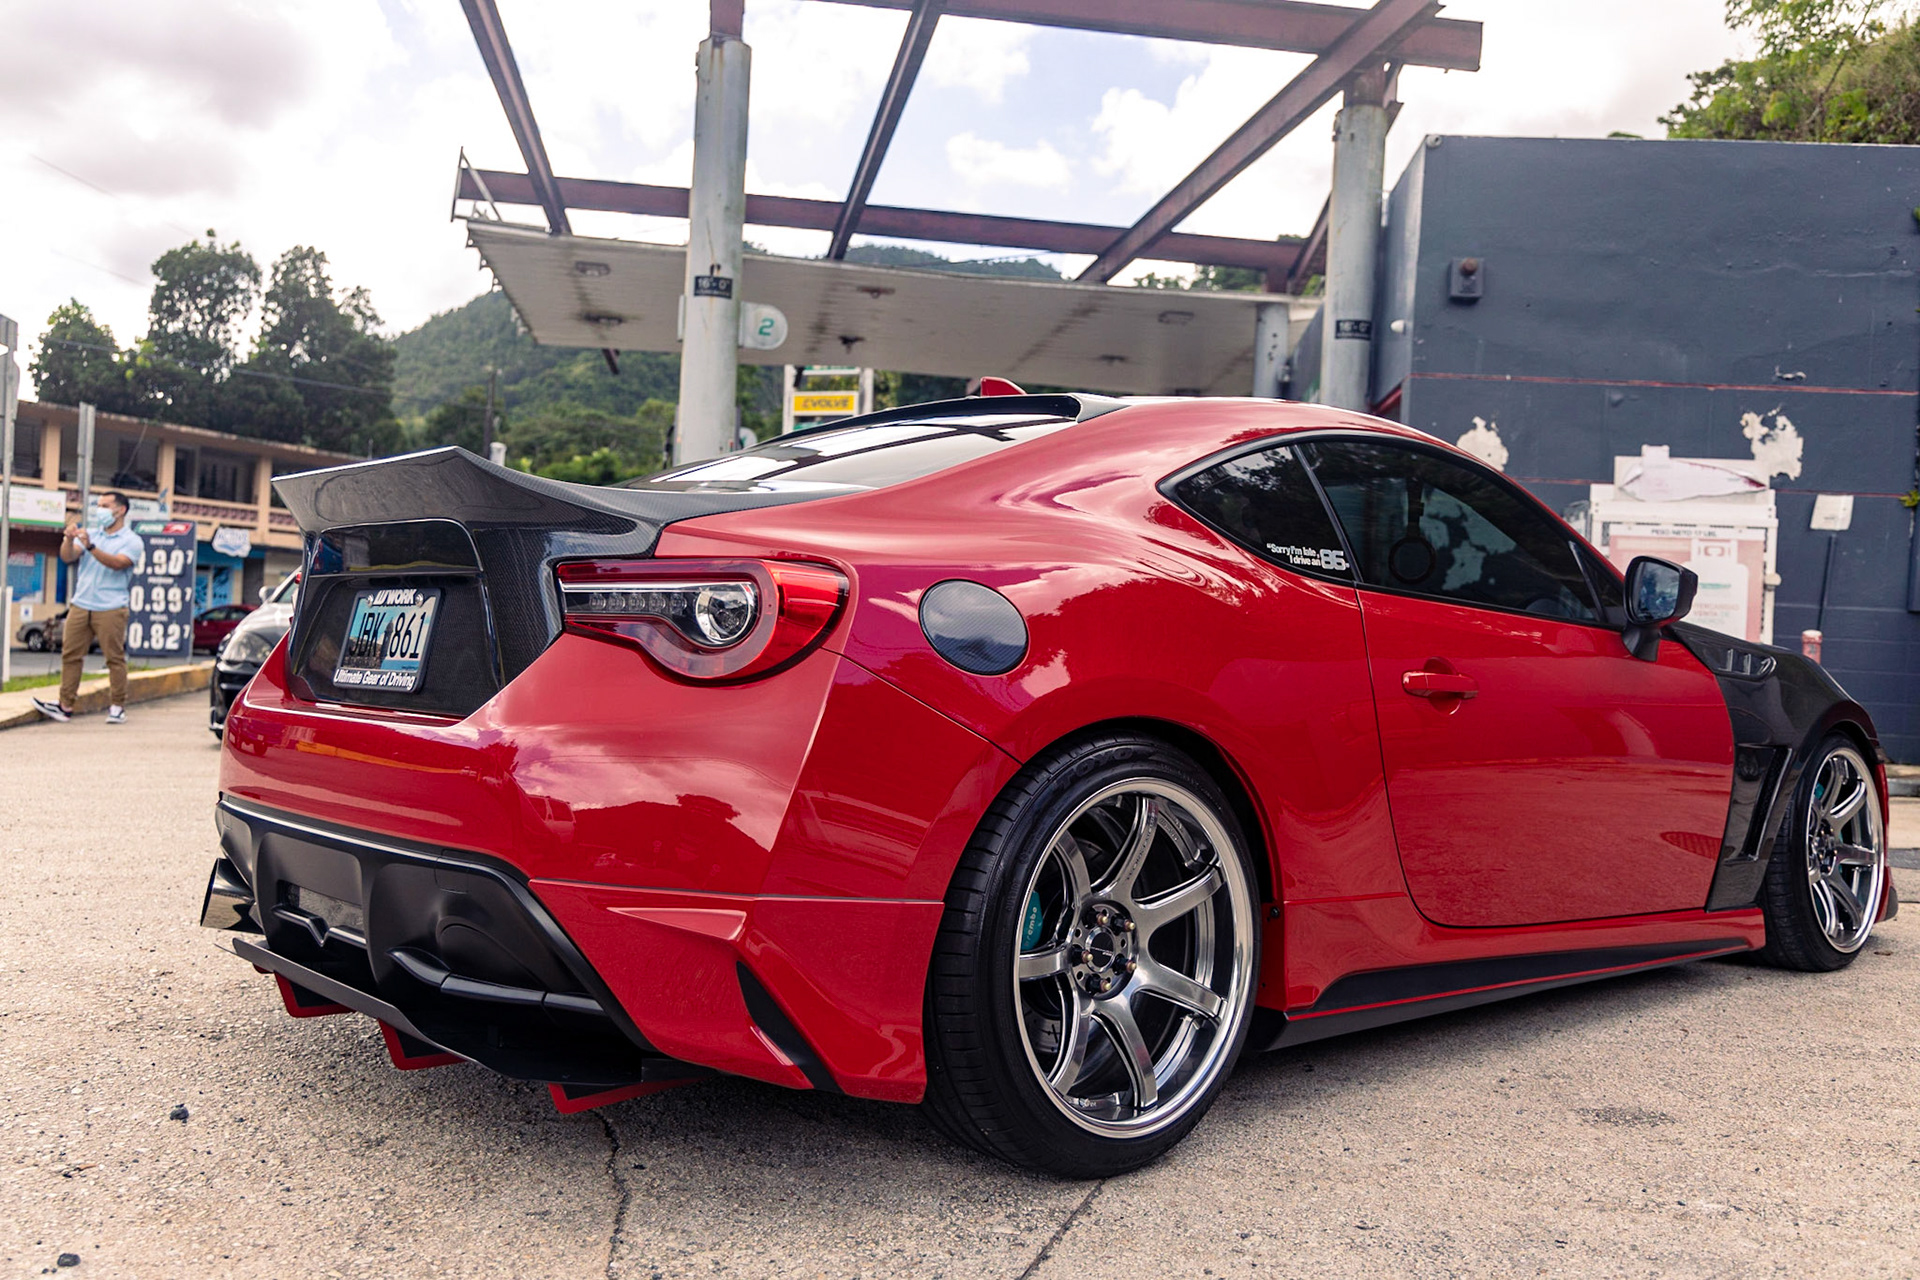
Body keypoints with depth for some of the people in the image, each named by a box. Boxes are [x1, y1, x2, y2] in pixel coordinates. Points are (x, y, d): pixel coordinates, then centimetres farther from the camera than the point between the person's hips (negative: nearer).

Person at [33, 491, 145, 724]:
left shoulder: (131, 541, 2)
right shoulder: (89, 533, 17)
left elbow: (117, 563, -16)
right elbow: (67, 557, 4)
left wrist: (90, 546, -27)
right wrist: (69, 539, -16)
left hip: (110, 609, -5)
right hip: (80, 605, 5)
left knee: (115, 657, -4)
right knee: (70, 655, 2)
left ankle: (117, 707, 2)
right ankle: (65, 705, 4)